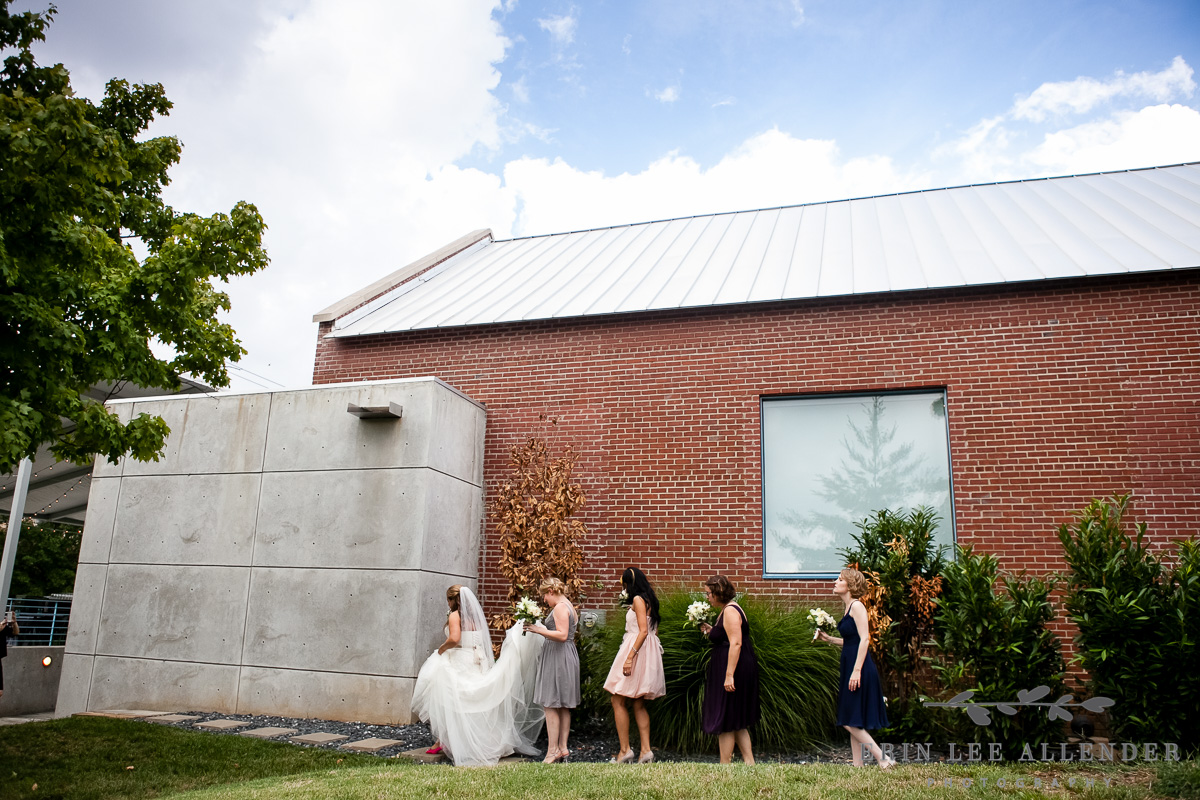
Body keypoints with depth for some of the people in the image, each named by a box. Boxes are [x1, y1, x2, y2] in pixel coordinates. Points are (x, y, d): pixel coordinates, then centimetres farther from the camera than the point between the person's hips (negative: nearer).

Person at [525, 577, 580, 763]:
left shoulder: (560, 607, -13)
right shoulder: (569, 606, 18)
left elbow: (562, 635, -22)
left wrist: (539, 630, -19)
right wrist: (541, 629, 20)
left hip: (558, 657, -11)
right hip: (567, 655, 11)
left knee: (550, 705, -7)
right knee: (563, 707, 12)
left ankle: (553, 750, -6)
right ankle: (563, 747, 15)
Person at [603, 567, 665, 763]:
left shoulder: (638, 600, -11)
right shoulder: (649, 600, 16)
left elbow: (644, 631, -20)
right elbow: (655, 631, 18)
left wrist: (630, 656, -24)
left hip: (637, 648, -9)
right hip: (648, 652, 10)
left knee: (618, 701, -3)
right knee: (639, 704, 10)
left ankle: (625, 750, -3)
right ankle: (645, 750, 6)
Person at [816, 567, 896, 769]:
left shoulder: (857, 606, -12)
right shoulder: (849, 608, 15)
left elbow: (864, 639, -19)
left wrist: (857, 671, -23)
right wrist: (829, 639, 18)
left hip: (860, 669, -10)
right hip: (850, 668, 10)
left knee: (851, 721, -6)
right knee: (852, 723, 11)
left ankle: (883, 758, 1)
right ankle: (858, 764, 16)